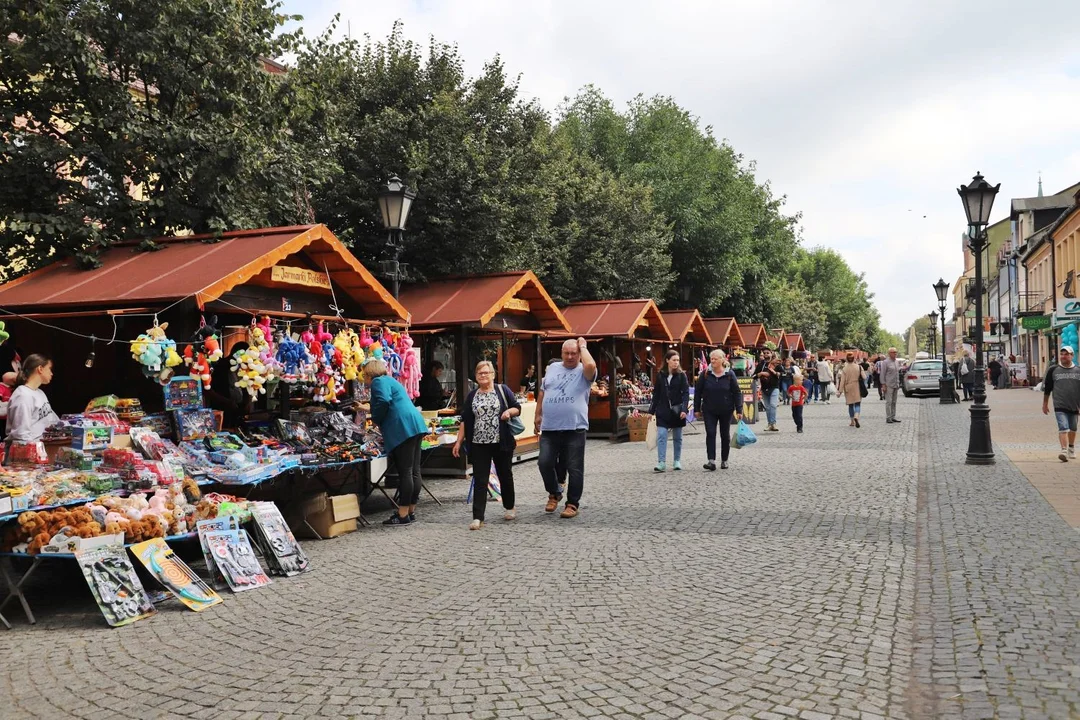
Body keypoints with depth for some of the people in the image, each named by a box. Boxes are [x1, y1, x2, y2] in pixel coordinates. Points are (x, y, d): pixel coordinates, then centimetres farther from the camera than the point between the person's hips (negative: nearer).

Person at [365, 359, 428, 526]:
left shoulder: (379, 381, 0)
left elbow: (383, 401, -18)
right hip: (415, 426, 10)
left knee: (405, 473, -8)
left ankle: (403, 515, -5)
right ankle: (411, 512, 15)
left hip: (402, 429, -10)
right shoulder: (390, 380, 28)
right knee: (414, 472, 8)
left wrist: (376, 420, -2)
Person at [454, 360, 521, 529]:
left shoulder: (503, 390, 2)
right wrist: (459, 442, 4)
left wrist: (509, 411, -17)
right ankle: (478, 518, -5)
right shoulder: (472, 396, 9)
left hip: (502, 443, -1)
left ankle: (510, 508, 33)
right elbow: (465, 421, 9)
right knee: (480, 481, -3)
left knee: (505, 475, 12)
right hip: (479, 444, 1)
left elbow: (517, 408, 5)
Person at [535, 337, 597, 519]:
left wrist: (583, 346, -9)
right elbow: (542, 392, 20)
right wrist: (538, 415, 16)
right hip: (549, 428, 4)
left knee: (574, 468, 2)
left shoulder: (583, 372, -1)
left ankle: (572, 504, 14)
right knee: (545, 463, 2)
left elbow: (590, 365, -25)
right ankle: (554, 493, 26)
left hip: (574, 428, -3)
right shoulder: (552, 368, 13)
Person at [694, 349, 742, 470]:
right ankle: (711, 461, -12)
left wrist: (739, 410, -7)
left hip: (726, 410, 0)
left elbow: (737, 393, -3)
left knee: (725, 435, 9)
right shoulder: (705, 374, -3)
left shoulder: (729, 374, -6)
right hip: (709, 410, 0)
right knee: (710, 434, -10)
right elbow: (698, 391, 2)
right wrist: (696, 409, 0)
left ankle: (724, 460, 22)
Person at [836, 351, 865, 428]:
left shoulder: (845, 368, -8)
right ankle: (856, 416, -27)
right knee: (857, 404, 1)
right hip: (857, 389, -1)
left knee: (850, 405, 12)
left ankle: (852, 422, 17)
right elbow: (864, 377, -9)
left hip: (848, 389, 1)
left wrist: (840, 390, -2)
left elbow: (842, 380, -7)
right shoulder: (859, 367, -7)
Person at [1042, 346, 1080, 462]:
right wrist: (1045, 404, 7)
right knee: (1063, 428, -15)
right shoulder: (1053, 370, 0)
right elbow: (1047, 388, 6)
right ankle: (1064, 451, -21)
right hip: (1060, 406, -2)